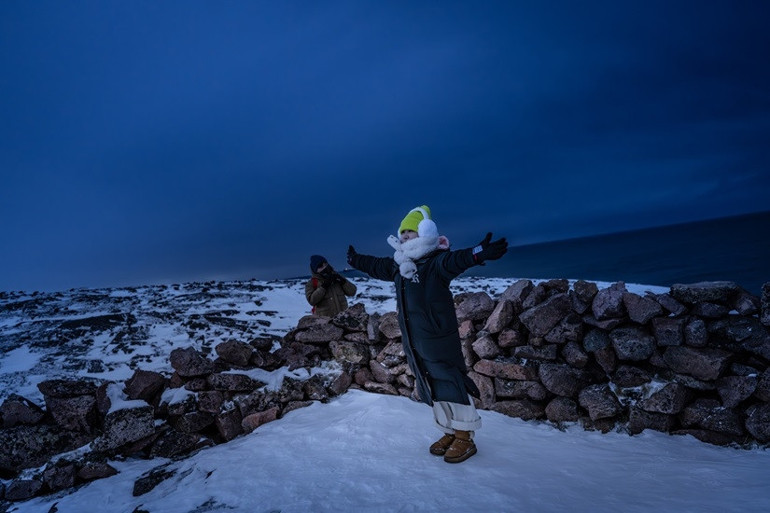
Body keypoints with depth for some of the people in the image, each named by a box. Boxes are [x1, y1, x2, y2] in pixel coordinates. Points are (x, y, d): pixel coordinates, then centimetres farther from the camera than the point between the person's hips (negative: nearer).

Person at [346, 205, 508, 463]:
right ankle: (450, 432, 31)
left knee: (450, 384, -2)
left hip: (438, 339, -9)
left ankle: (465, 438, 14)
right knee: (430, 387, 16)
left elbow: (455, 261, -37)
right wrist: (357, 260, 43)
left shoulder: (436, 262, -16)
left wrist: (478, 253, -58)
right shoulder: (398, 264, 10)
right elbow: (376, 266, 29)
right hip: (413, 341, 9)